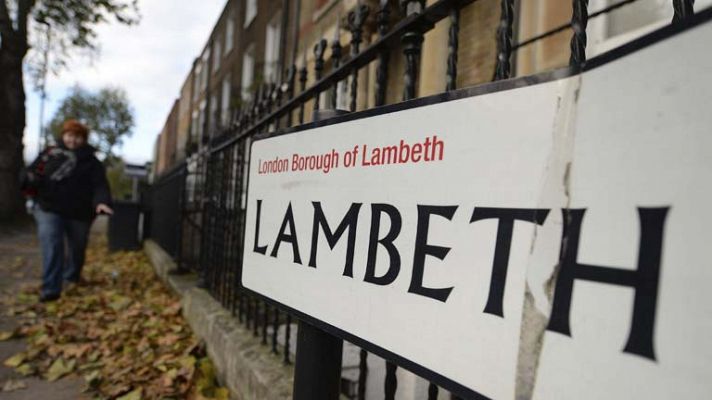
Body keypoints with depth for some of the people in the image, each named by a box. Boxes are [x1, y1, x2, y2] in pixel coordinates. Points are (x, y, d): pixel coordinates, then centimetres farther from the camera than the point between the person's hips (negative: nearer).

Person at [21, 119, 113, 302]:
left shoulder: (92, 162, 2)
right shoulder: (50, 153, 9)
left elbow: (100, 185, -10)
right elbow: (32, 172, 12)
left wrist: (101, 201, -31)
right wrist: (29, 179, -14)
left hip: (79, 213, 1)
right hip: (48, 208, 0)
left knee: (77, 248, 16)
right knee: (51, 246, -15)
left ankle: (72, 276, 43)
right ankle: (51, 289, -14)